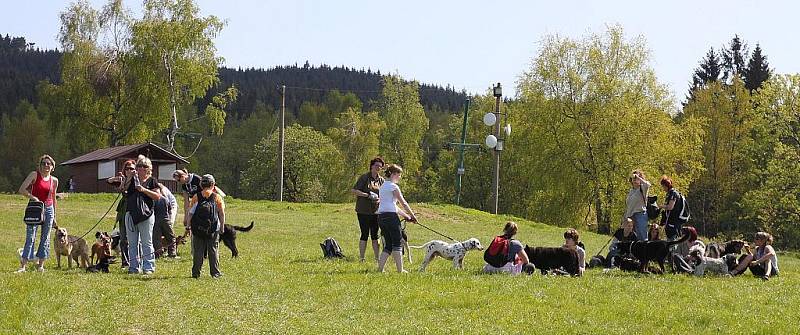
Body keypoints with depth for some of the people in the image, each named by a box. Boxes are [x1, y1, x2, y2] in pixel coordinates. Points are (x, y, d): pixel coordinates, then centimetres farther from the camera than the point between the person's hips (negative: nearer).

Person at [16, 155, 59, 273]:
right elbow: (22, 190, -9)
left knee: (45, 238, 5)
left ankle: (41, 265, 12)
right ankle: (23, 266, -10)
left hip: (48, 209, 4)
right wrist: (33, 197, -21)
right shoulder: (34, 175, -2)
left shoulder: (54, 180, 9)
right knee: (30, 237, -9)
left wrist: (54, 216, 19)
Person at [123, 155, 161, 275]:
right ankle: (134, 267, 12)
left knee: (146, 243, -2)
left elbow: (158, 196, -5)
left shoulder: (151, 181, 4)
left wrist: (144, 190, -14)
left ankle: (149, 267, 0)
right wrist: (128, 178, -11)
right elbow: (123, 189, -1)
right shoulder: (132, 179, 13)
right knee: (132, 243, 7)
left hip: (146, 215, -4)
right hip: (131, 214, 4)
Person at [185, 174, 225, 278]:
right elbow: (222, 214, -1)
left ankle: (196, 272, 7)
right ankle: (215, 272, 7)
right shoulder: (217, 197, -1)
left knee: (198, 250, 6)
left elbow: (190, 213, 0)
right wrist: (222, 227, 8)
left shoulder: (196, 197, 1)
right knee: (213, 250, 7)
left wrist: (188, 225, 7)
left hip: (197, 228, 1)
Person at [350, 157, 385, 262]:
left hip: (375, 211, 4)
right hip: (363, 211, -4)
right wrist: (367, 195, -19)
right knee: (365, 234, -3)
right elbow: (353, 190, -10)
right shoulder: (364, 177, -5)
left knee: (375, 235, 7)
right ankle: (361, 258, 3)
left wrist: (379, 199, -7)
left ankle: (377, 258, 11)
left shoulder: (381, 180, 10)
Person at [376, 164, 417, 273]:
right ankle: (400, 270, -2)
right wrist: (412, 215, 8)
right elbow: (403, 203, -3)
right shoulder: (393, 186, -6)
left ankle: (380, 268, 4)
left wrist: (405, 215, 26)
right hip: (390, 216, -8)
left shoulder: (383, 186, 21)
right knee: (398, 243, -2)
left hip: (381, 216, 8)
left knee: (388, 244, 11)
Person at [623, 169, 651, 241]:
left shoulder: (642, 189, 0)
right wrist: (624, 217, 20)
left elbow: (647, 185, -25)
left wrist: (638, 177, -15)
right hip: (631, 216, 7)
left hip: (640, 214, -7)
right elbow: (627, 206, 23)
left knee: (642, 237, -10)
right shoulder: (630, 191, 19)